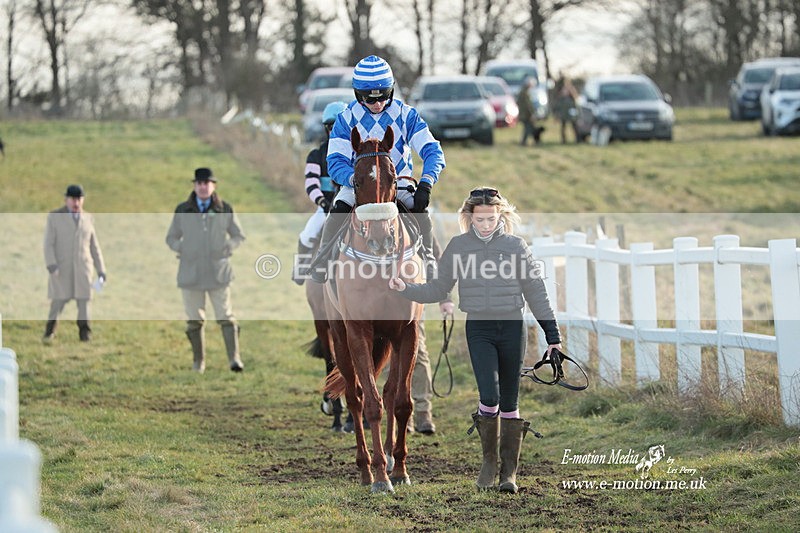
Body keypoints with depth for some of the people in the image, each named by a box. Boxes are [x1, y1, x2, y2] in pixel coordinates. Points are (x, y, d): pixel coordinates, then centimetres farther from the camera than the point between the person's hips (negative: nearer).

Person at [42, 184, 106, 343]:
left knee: (83, 301, -2)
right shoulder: (54, 217, -1)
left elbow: (94, 246, 11)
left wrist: (101, 270, 6)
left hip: (82, 269, 2)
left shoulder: (88, 218, 8)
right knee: (58, 302, -5)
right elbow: (48, 244, -6)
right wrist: (51, 265, -21)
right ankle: (49, 332, 11)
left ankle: (85, 335, 5)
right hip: (61, 268, -2)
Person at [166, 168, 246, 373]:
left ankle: (234, 358, -13)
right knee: (194, 319, 4)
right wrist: (183, 250, -4)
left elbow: (238, 236, 14)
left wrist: (226, 249, -4)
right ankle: (198, 360, 13)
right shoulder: (182, 210, 4)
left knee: (225, 316, -9)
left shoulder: (224, 209, 3)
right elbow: (171, 238, 14)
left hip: (218, 271, -1)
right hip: (191, 273, 1)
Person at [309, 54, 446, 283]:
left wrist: (425, 184, -34)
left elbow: (433, 152, -14)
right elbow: (336, 163, -13)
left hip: (399, 181, 0)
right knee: (339, 209, -29)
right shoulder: (346, 119, -8)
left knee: (420, 209, -28)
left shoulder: (406, 115, -8)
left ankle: (428, 260, -10)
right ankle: (322, 258, -12)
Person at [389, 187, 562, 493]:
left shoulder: (515, 246, 0)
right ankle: (489, 459, 6)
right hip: (479, 329, 0)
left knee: (510, 402, 4)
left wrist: (552, 334, 3)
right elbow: (438, 289, 10)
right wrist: (405, 289, -5)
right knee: (489, 396, -16)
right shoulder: (458, 247, 3)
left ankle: (509, 471, 13)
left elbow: (536, 292, 4)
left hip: (512, 328, 0)